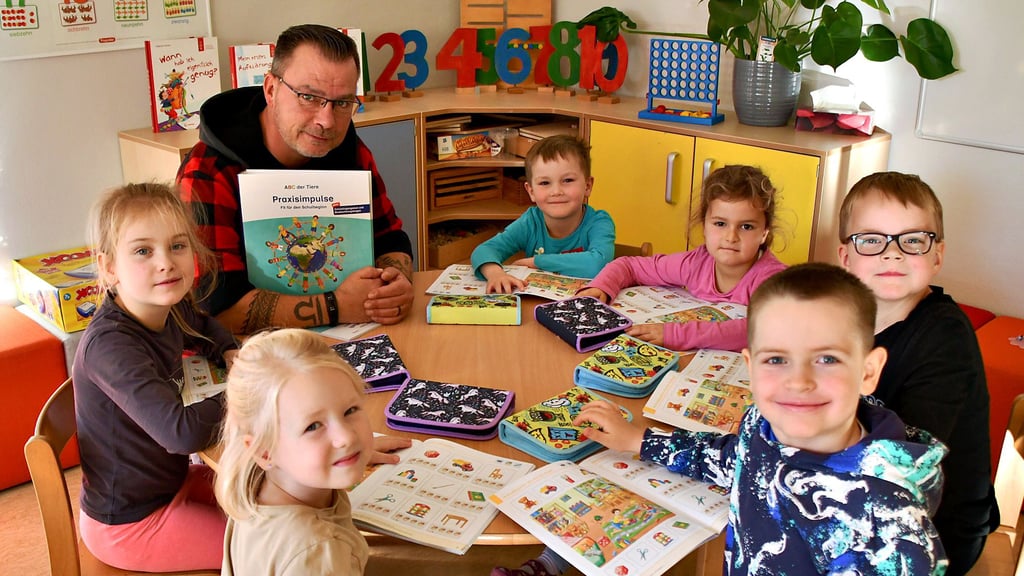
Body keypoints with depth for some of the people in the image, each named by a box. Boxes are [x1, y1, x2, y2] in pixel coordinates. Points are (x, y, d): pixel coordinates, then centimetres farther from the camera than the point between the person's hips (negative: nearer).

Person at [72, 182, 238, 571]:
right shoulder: (111, 345, -32)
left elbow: (204, 327, 19)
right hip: (129, 523, -8)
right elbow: (183, 432, -42)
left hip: (170, 479, 8)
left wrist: (230, 353, -2)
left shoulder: (168, 311, -7)